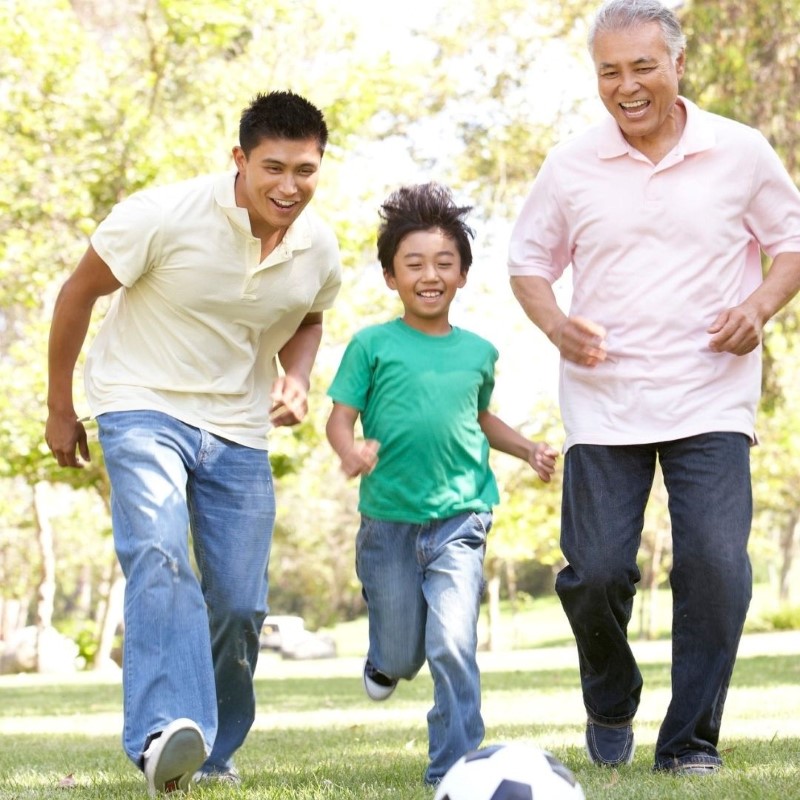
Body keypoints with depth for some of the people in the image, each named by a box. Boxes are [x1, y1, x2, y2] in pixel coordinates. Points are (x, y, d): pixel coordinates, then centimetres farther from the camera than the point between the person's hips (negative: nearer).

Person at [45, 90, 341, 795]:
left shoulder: (320, 249, -5)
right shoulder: (165, 216, -20)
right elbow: (78, 295, -7)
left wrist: (297, 379, -4)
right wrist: (61, 411, 0)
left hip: (239, 431, 5)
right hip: (144, 407, -5)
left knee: (241, 604, 3)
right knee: (158, 555, -30)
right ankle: (167, 731, -44)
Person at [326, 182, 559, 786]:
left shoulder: (478, 352, 7)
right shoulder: (373, 345, -3)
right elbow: (341, 418, -4)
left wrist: (529, 448, 10)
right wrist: (352, 450, -25)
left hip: (459, 516, 1)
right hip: (389, 519, -1)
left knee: (453, 644, -16)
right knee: (402, 656, 11)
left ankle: (454, 764, -3)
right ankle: (388, 660, 50)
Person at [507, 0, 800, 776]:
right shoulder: (570, 166, 2)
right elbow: (527, 261, 12)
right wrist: (555, 325, -8)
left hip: (711, 401, -1)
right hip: (603, 402, 1)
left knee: (715, 563, -13)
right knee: (596, 572, -3)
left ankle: (690, 740, 1)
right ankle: (611, 708, 27)